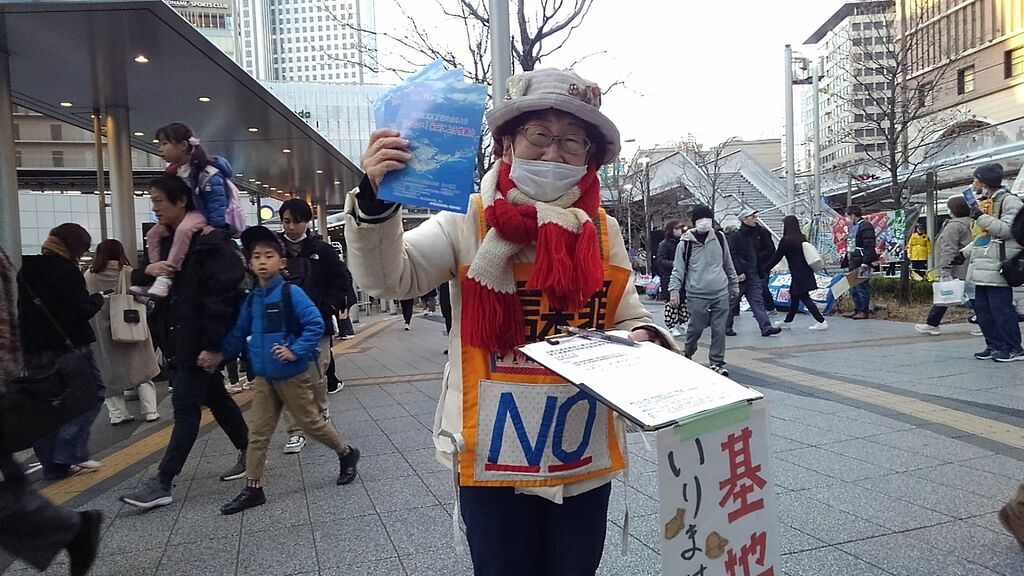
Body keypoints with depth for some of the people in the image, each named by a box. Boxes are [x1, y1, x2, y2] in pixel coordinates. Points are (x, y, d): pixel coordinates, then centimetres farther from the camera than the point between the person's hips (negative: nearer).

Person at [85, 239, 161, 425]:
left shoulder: (89, 275, -4)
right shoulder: (129, 273, -9)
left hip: (101, 332, 1)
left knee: (110, 371, 11)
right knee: (140, 367, 7)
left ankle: (117, 413, 12)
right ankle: (150, 411, 6)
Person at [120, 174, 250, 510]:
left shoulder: (211, 242, -16)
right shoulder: (164, 240, 12)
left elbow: (223, 296, -21)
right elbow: (137, 280, 19)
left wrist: (212, 345, -24)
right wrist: (147, 270, -6)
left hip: (201, 341, -9)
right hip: (179, 338, 9)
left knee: (185, 405, -4)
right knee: (215, 397, 16)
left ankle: (162, 483, 2)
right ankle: (249, 453, 30)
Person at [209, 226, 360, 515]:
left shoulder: (291, 293, -14)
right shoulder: (251, 299, 5)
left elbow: (315, 324, -19)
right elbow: (239, 333, 14)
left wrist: (295, 351, -23)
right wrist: (220, 354, 4)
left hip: (294, 375, -6)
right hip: (265, 378, 6)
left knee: (311, 422, 9)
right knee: (257, 433, 7)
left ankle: (347, 454, 32)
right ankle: (253, 488, 18)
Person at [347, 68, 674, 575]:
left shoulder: (602, 231, 2)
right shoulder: (470, 220, -7)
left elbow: (631, 320, 8)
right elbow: (388, 277, -15)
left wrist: (645, 341, -14)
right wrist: (375, 201, -31)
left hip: (584, 455, 3)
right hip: (494, 453, -2)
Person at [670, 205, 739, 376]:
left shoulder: (719, 238, 9)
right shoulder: (686, 243, -2)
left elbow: (728, 264, 18)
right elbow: (678, 269, -1)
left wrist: (734, 284, 20)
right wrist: (674, 290, -10)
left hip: (721, 293, 3)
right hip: (697, 295, -3)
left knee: (719, 330, 2)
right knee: (696, 328, 2)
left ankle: (717, 362, 14)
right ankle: (687, 354, 29)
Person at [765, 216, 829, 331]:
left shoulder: (786, 240, -13)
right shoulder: (802, 238, 8)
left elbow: (776, 258, -9)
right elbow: (805, 255, 17)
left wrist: (764, 269, -1)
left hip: (798, 274, -8)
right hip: (806, 272, 8)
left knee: (804, 298, -4)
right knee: (794, 296, 17)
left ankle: (821, 322, -7)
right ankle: (787, 322, 27)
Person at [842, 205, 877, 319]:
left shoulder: (865, 226, -11)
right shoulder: (852, 227, 18)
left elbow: (869, 246, -18)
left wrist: (865, 262, -22)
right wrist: (846, 260, 20)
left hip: (861, 263, -10)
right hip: (852, 262, 10)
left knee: (862, 286, -5)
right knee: (853, 287, 12)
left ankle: (864, 311, 1)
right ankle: (857, 309, 20)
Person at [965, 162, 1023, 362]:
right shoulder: (983, 203, 19)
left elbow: (1007, 230, -19)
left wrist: (982, 217, -18)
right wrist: (964, 253, 17)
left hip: (997, 267, -9)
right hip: (982, 267, 9)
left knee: (1001, 308, -7)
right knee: (982, 308, 10)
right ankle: (995, 345, 18)